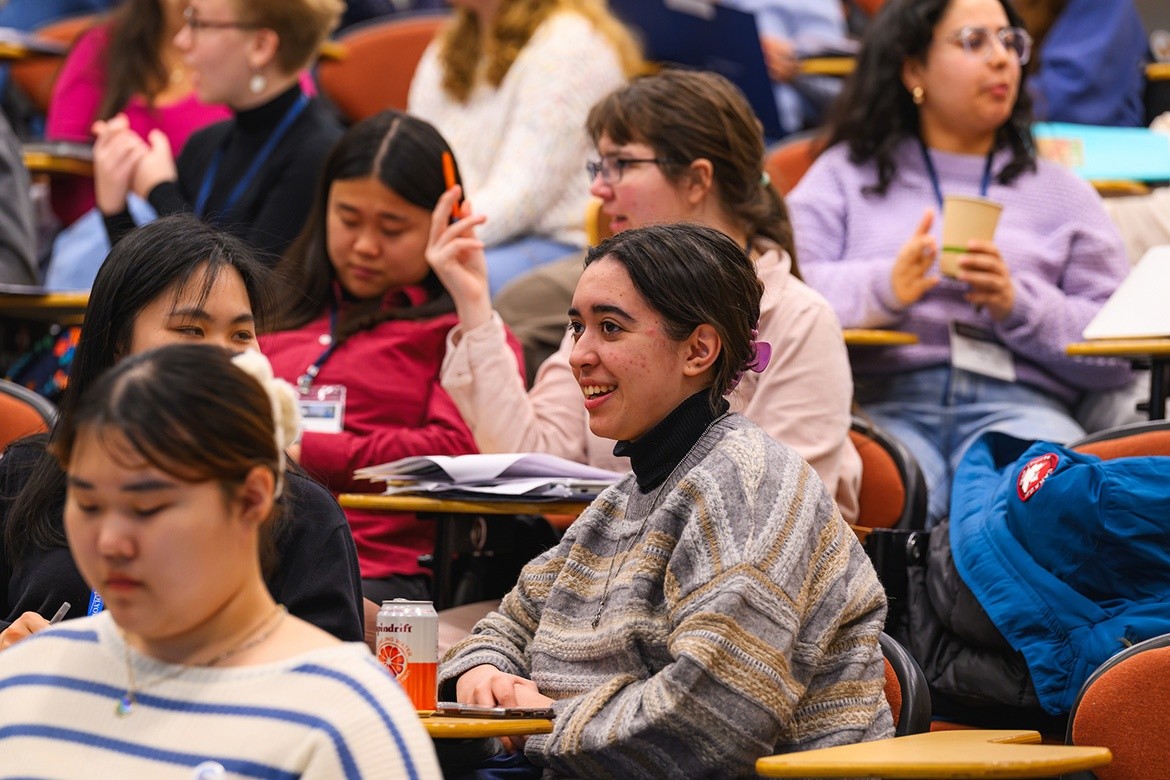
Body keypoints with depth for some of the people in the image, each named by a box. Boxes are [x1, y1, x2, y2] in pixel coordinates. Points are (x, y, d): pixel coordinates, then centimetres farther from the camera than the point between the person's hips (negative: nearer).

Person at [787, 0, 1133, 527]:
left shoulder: (1064, 195, 25)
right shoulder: (845, 173, 22)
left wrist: (1019, 305, -3)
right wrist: (883, 288, -11)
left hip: (1015, 403, 2)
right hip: (882, 399, -1)